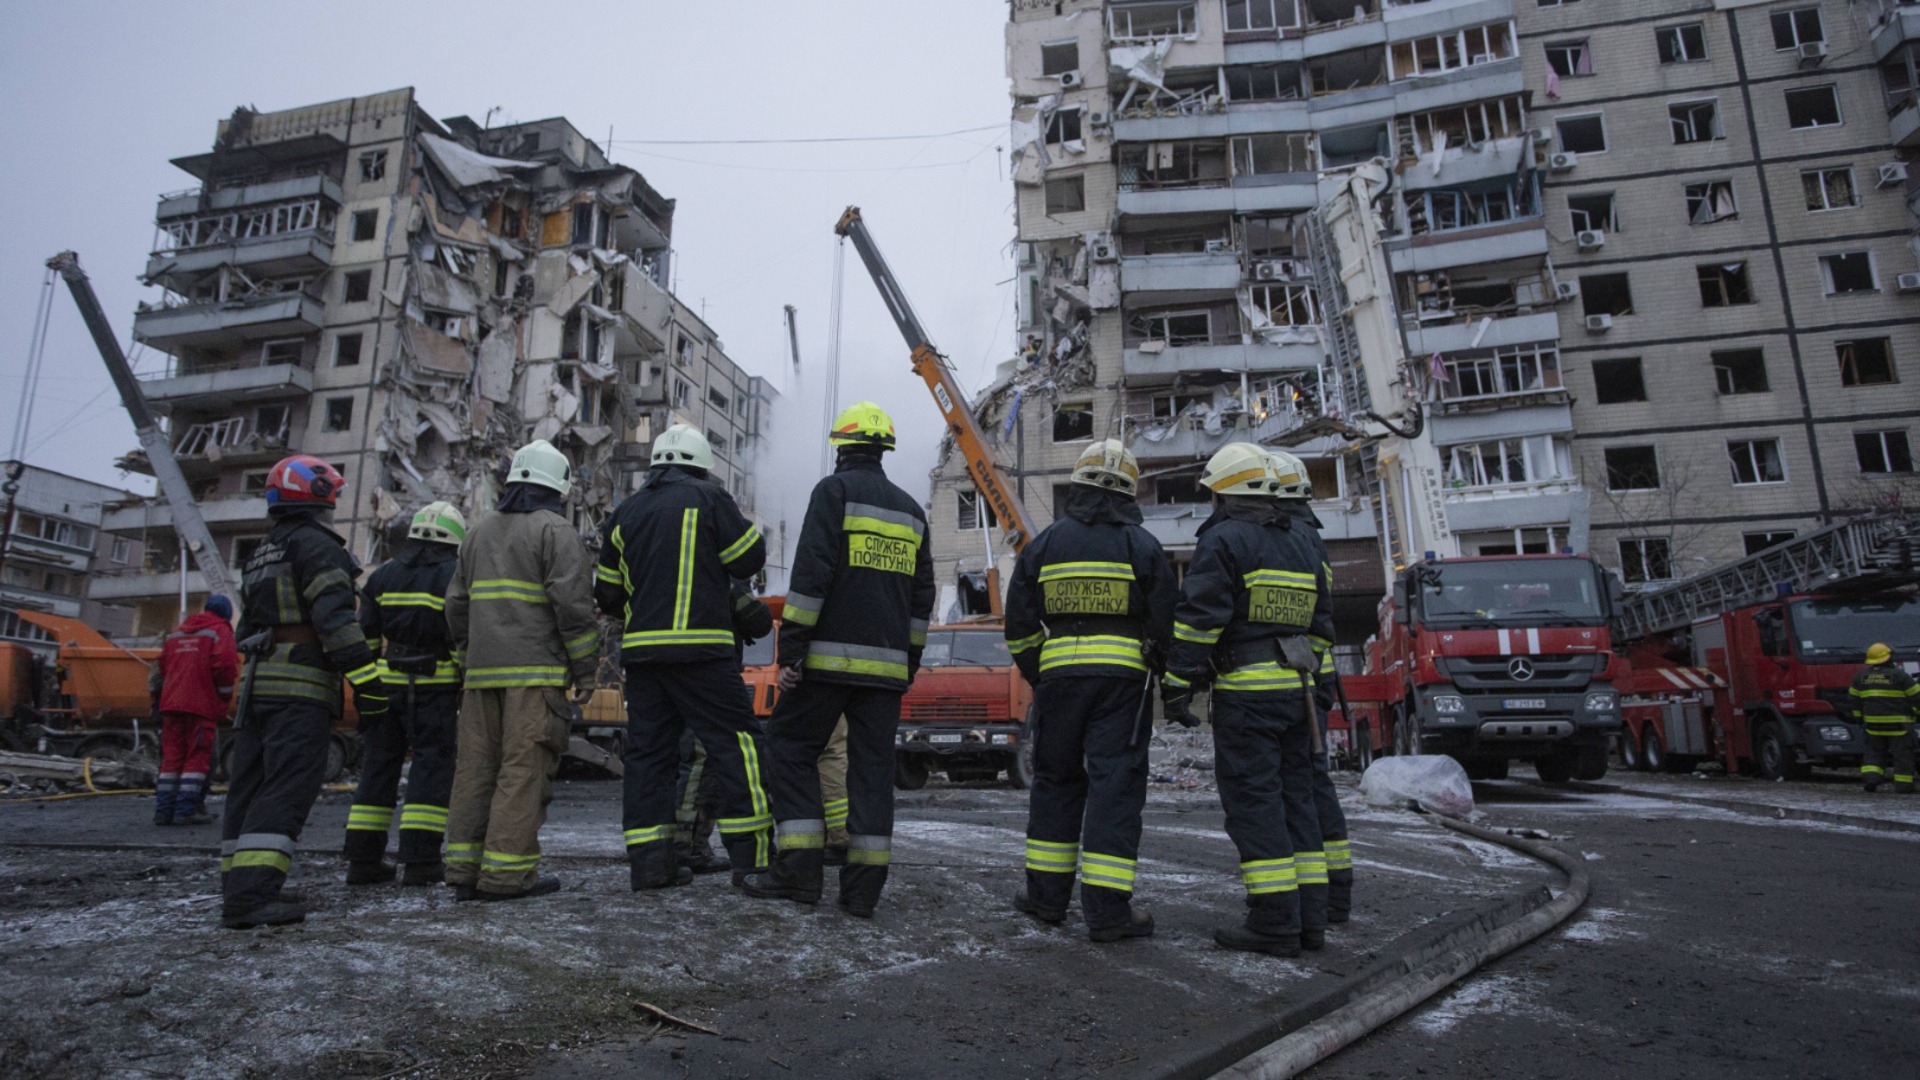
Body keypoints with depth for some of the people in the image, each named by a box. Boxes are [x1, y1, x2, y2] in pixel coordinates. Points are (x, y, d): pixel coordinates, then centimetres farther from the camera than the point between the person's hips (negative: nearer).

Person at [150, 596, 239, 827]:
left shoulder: (177, 632, 22)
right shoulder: (220, 631, 1)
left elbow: (163, 665, 18)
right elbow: (225, 665, -12)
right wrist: (226, 696, -1)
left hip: (171, 703, 6)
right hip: (202, 704, -6)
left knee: (172, 756, 9)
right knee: (198, 756, -4)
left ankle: (163, 810, 7)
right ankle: (186, 809, -10)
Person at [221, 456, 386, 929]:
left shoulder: (260, 557, 23)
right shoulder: (315, 543, -7)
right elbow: (333, 616, -19)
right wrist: (365, 677, -21)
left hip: (257, 682, 9)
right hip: (302, 684, -9)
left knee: (250, 787, 10)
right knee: (287, 788, -11)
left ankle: (239, 888, 14)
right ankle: (251, 893, -17)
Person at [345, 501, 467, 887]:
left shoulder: (383, 575, 11)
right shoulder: (454, 577, -4)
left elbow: (364, 635, 9)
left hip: (386, 684, 5)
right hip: (433, 688, -4)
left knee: (378, 767, 10)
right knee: (432, 766, -2)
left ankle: (363, 859, 12)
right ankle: (420, 860, -6)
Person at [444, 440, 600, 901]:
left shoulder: (479, 531, 20)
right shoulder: (555, 530, -3)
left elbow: (458, 603, 21)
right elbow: (573, 602, -12)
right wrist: (586, 668, -7)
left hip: (482, 670, 7)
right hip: (535, 670, -7)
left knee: (476, 766, 9)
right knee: (524, 768, -6)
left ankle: (464, 868, 11)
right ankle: (506, 872, -7)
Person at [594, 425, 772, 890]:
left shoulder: (626, 512, 16)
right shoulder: (709, 499, -1)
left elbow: (607, 593, 18)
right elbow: (750, 559, -2)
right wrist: (748, 527, 17)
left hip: (641, 650, 6)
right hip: (700, 650, -6)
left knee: (648, 750, 9)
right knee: (736, 743, -2)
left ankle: (648, 861, 8)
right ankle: (752, 856, -5)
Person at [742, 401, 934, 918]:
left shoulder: (834, 490, -3)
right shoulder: (911, 510, 17)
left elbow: (810, 573, -13)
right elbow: (921, 597, 18)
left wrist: (791, 648, -12)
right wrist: (909, 661, 22)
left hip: (830, 656, -6)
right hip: (887, 663, 6)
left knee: (791, 745, 5)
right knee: (872, 763, 6)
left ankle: (800, 868, 1)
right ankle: (864, 885, 5)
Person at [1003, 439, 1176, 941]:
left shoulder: (1045, 543, 6)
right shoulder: (1142, 545, 1)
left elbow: (1019, 624, 7)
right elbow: (1167, 622, 0)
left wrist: (1036, 676, 18)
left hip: (1059, 674, 2)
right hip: (1123, 676, -2)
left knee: (1055, 779, 13)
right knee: (1115, 784, -1)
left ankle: (1046, 894, 18)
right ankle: (1107, 909, -3)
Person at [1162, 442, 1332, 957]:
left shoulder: (1223, 539, -7)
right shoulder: (1300, 542, 17)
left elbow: (1199, 619, -14)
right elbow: (1320, 620, 21)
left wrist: (1178, 684, -12)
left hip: (1245, 690, -8)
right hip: (1294, 686, 8)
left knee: (1253, 802, -4)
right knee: (1294, 799, 12)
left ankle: (1275, 923, -3)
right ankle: (1307, 916, 15)